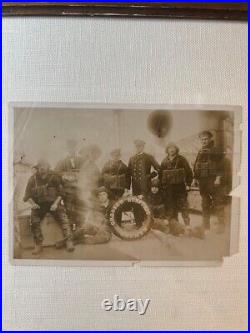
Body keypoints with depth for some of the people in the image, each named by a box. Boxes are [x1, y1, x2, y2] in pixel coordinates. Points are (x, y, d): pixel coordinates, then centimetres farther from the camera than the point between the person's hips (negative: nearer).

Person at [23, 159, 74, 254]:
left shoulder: (54, 177, -4)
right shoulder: (33, 179, 0)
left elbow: (60, 193, 2)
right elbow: (28, 195, 6)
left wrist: (56, 203, -14)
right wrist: (32, 203, -13)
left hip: (53, 203, -1)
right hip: (39, 204, 1)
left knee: (63, 218, -23)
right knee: (34, 220, -25)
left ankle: (69, 241, -21)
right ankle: (38, 245, -15)